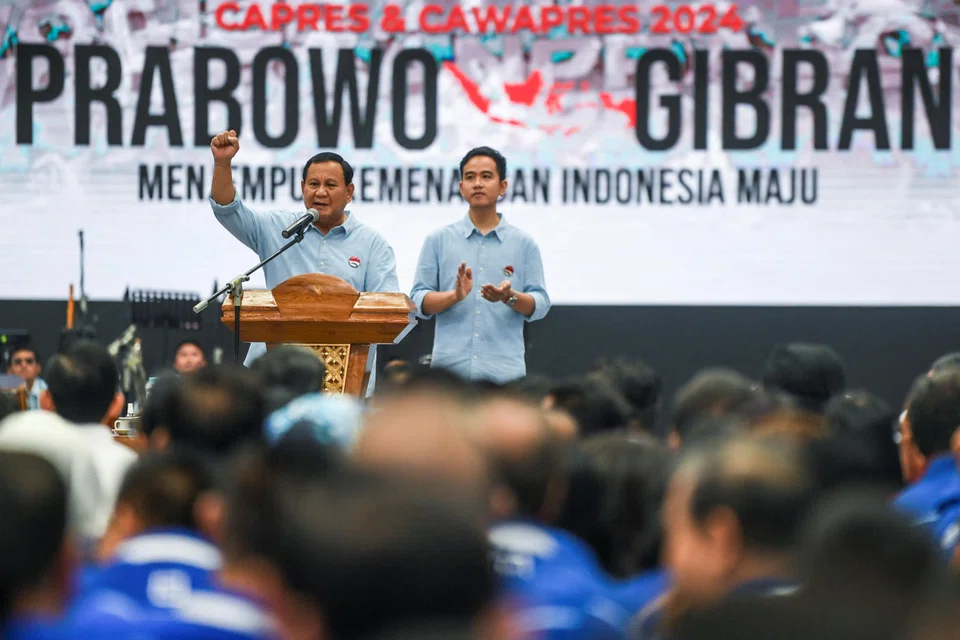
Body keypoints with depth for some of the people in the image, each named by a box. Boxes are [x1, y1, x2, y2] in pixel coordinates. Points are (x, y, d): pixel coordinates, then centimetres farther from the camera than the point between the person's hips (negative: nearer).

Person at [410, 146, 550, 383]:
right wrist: (455, 295, -14)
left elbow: (540, 304, 6)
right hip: (450, 367, 0)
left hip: (504, 372, 0)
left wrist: (510, 297, -14)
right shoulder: (439, 240, 10)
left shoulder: (524, 244, 10)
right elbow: (419, 300, 6)